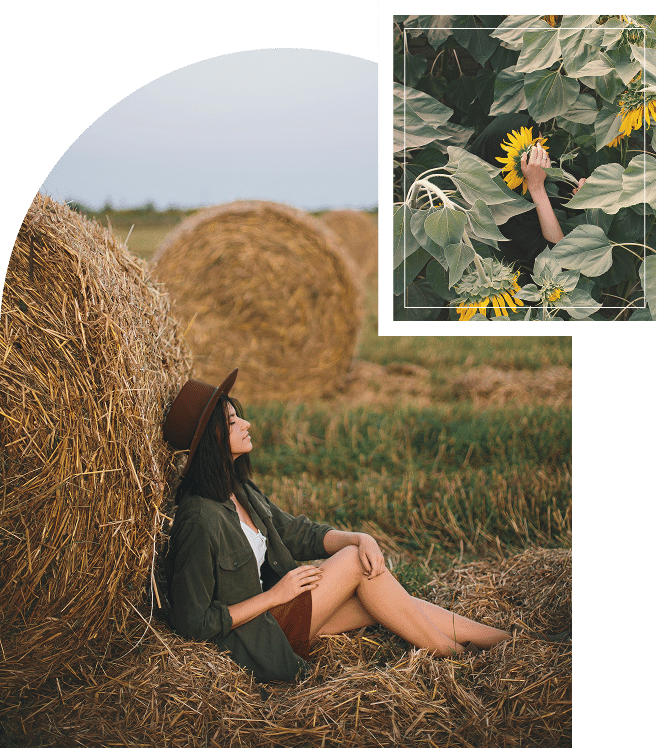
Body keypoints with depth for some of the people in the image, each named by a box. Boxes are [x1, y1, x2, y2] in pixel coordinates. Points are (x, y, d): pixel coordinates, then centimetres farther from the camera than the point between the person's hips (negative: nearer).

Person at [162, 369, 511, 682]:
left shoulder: (240, 491, 4)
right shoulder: (200, 519, -25)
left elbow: (298, 533, 11)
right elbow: (193, 622, -23)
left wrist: (360, 538, -7)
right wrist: (274, 595, -19)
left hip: (272, 611, 8)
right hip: (253, 639, -8)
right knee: (355, 562, -14)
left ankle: (480, 633, 9)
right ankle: (450, 656, -2)